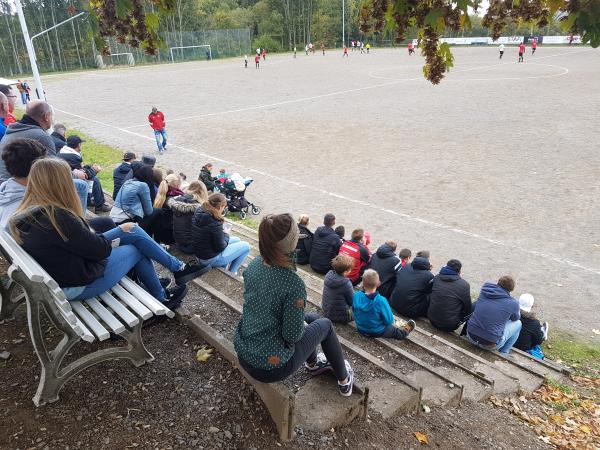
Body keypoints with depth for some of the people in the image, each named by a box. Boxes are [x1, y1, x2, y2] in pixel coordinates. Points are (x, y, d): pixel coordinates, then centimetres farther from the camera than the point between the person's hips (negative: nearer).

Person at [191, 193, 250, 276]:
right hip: (211, 259, -8)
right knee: (246, 246, 5)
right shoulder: (215, 223, -31)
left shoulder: (199, 212, -6)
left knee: (236, 240, 23)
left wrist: (222, 232, -1)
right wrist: (226, 234, -4)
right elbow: (220, 247, -21)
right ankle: (232, 273, 21)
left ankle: (225, 267, 29)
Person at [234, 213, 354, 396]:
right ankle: (344, 381, 33)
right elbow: (293, 335, -21)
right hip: (271, 366, -6)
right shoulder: (293, 284, -30)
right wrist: (301, 326, 1)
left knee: (312, 318, 25)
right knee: (325, 325, 16)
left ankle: (312, 363, 50)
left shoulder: (254, 265, -8)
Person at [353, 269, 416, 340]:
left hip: (361, 329, 4)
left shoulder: (356, 296, -20)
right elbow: (389, 320, -22)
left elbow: (354, 312, -2)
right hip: (377, 332, -4)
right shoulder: (381, 301, -32)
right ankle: (406, 330, 52)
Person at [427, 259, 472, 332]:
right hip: (450, 326, -5)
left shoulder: (436, 278, -3)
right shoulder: (464, 285, -15)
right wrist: (461, 320, 14)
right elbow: (468, 309, -5)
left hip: (432, 321, 5)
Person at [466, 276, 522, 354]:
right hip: (490, 345, -4)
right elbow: (516, 318, 14)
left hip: (471, 336, 4)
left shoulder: (484, 290, 0)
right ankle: (503, 353, 26)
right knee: (518, 323, 18)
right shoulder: (513, 303, -9)